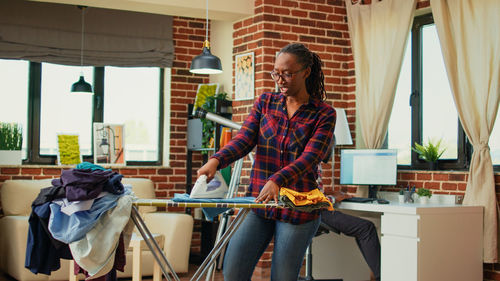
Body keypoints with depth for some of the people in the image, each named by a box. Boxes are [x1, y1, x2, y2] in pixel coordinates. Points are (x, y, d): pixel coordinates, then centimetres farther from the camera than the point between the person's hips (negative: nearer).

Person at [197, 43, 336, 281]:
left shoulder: (324, 114, -4)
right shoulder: (265, 102, 7)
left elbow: (310, 158, -17)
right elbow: (244, 140, -4)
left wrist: (276, 181, -34)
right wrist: (216, 160, -25)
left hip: (298, 208, -3)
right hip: (258, 201, 3)